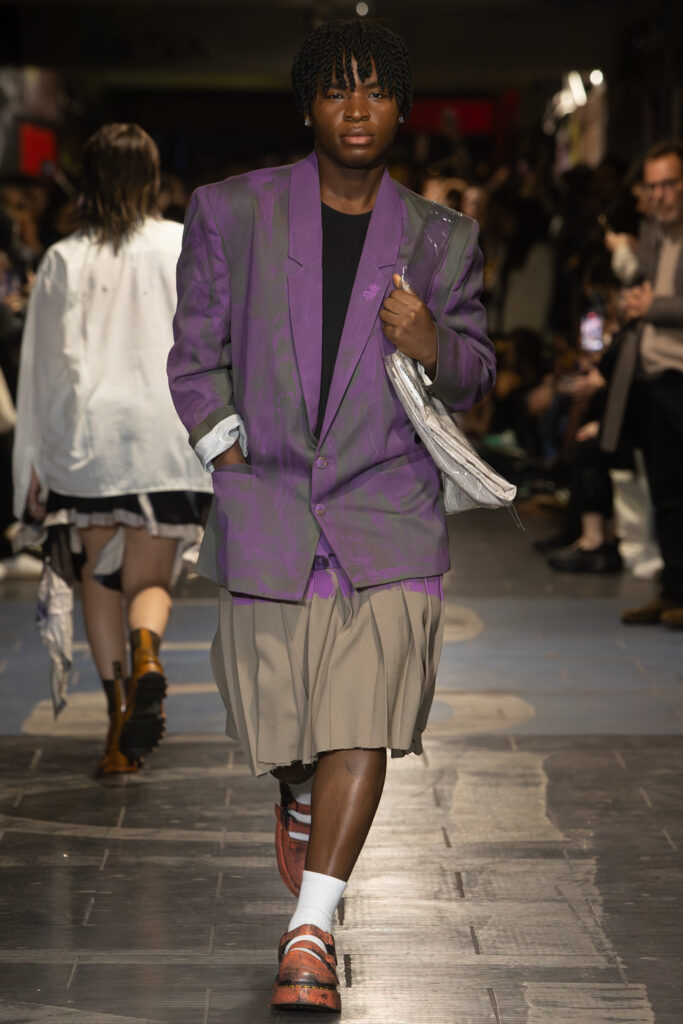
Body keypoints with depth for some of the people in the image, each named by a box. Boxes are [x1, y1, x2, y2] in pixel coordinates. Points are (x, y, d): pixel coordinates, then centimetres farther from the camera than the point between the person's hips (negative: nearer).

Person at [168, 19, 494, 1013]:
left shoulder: (442, 240, 5)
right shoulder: (232, 213, 3)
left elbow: (476, 373, 12)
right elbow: (196, 352, 9)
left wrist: (434, 344, -11)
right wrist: (226, 452, -1)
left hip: (388, 516, 0)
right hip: (268, 510, 1)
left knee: (365, 724, -12)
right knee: (280, 721, 10)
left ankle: (311, 929, -6)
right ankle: (300, 803, 46)